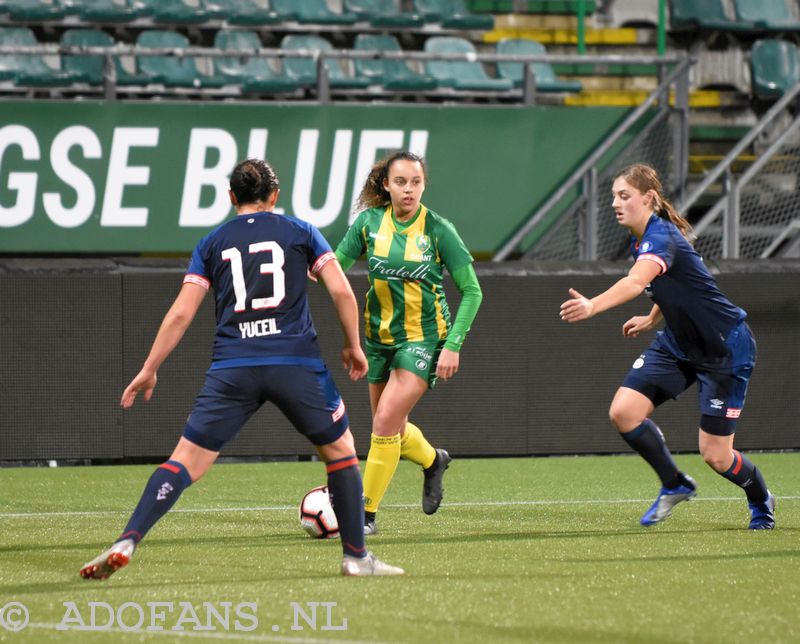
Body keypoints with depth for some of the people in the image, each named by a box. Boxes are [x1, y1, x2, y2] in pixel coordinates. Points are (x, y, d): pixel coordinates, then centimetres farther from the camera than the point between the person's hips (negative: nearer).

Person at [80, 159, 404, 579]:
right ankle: (356, 556, 16)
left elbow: (181, 313, 8)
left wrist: (149, 369, 13)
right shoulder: (300, 232, 12)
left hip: (232, 368, 1)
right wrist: (353, 346, 17)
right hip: (297, 364, -1)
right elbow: (341, 292, 4)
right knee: (340, 451, 18)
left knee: (186, 461, 0)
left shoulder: (212, 244, 14)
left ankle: (126, 544, -16)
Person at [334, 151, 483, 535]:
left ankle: (366, 514, -8)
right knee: (392, 429, 15)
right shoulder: (369, 222, -3)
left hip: (423, 336, -5)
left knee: (386, 421, -17)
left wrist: (453, 346, -14)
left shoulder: (438, 230, -12)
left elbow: (472, 292, -7)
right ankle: (433, 461, 48)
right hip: (380, 335, 5)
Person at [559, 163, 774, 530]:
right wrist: (652, 319, 15)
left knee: (716, 456, -4)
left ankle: (761, 501, 29)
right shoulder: (640, 241, 2)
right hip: (679, 343, 8)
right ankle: (674, 485, 9)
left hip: (725, 348, -8)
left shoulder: (661, 237, -26)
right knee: (623, 411, -12)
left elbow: (636, 282, -48)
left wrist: (592, 306, -62)